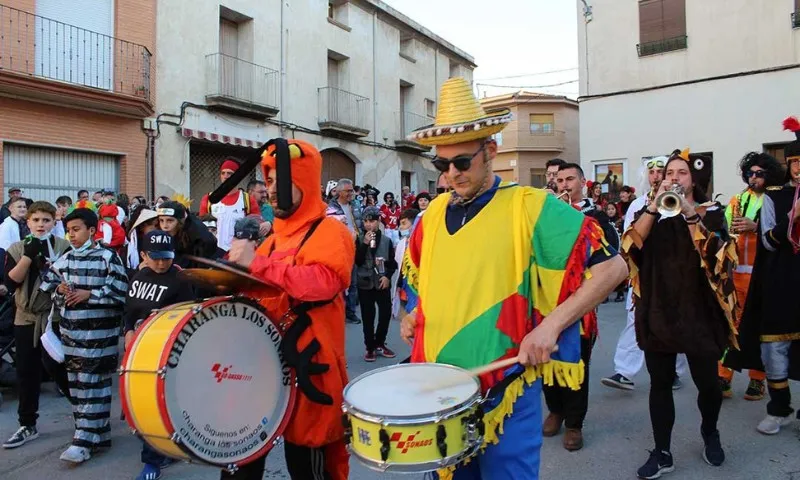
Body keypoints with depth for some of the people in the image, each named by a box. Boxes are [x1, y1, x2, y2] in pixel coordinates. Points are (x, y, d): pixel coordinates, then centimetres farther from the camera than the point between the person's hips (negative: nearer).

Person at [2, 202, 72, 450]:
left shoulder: (64, 247, -3)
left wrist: (47, 264, -22)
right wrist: (29, 255, -16)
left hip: (55, 316, -3)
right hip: (25, 317, 3)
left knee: (56, 366, -3)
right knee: (26, 372, 8)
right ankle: (27, 426, 21)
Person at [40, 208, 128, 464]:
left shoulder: (108, 257, -8)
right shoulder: (65, 259, 10)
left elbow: (120, 292, -11)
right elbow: (47, 284, 18)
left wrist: (89, 294, -16)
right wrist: (60, 289, -2)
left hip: (99, 331, -7)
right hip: (71, 330, 7)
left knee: (92, 383, -4)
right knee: (76, 382, 12)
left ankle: (85, 440, 3)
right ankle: (98, 434, 24)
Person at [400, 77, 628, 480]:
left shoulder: (531, 208, -12)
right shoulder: (432, 215, 5)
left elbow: (612, 267, -13)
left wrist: (550, 325, -21)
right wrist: (413, 317, 4)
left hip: (505, 390, -5)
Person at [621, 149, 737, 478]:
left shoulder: (711, 212, 3)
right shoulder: (651, 212, 9)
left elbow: (715, 254, -14)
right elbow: (631, 245, -10)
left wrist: (690, 215, -22)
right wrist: (654, 206, -17)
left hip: (699, 310, -1)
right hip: (658, 311, 2)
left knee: (707, 382, 7)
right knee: (660, 383, 4)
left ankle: (709, 434, 37)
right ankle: (662, 454, 15)